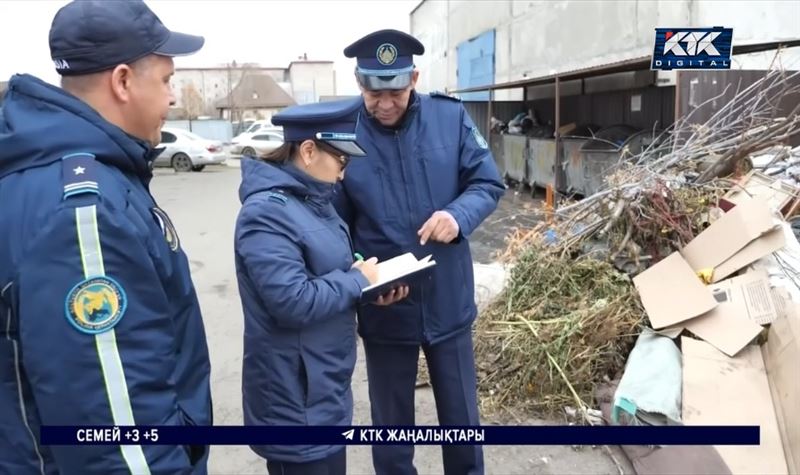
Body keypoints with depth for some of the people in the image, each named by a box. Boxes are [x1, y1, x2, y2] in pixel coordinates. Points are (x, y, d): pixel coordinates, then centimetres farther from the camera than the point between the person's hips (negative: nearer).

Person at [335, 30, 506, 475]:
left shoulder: (451, 116, -7)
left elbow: (488, 183, -2)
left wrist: (459, 215, -24)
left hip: (449, 301, 1)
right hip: (385, 311, -1)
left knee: (462, 417, 20)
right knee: (391, 426, 19)